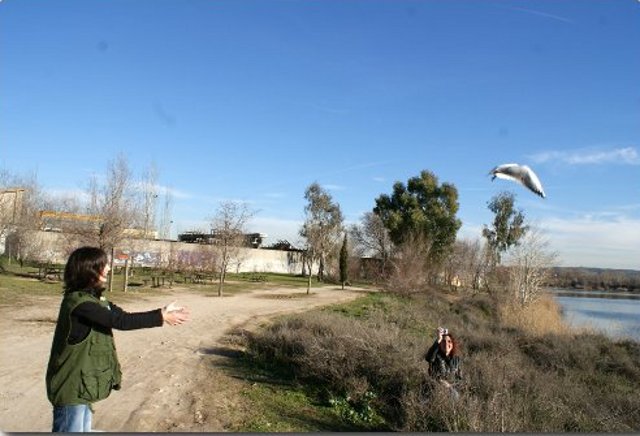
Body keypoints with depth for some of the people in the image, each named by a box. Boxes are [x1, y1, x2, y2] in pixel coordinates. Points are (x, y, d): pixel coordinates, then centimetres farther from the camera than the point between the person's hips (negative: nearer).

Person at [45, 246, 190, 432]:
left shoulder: (93, 298, 7)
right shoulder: (78, 302, -23)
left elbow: (121, 314, 4)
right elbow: (120, 321, -26)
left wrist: (162, 313, -4)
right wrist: (161, 317, -20)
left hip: (80, 385, 9)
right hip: (70, 387, -9)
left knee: (83, 429, 20)